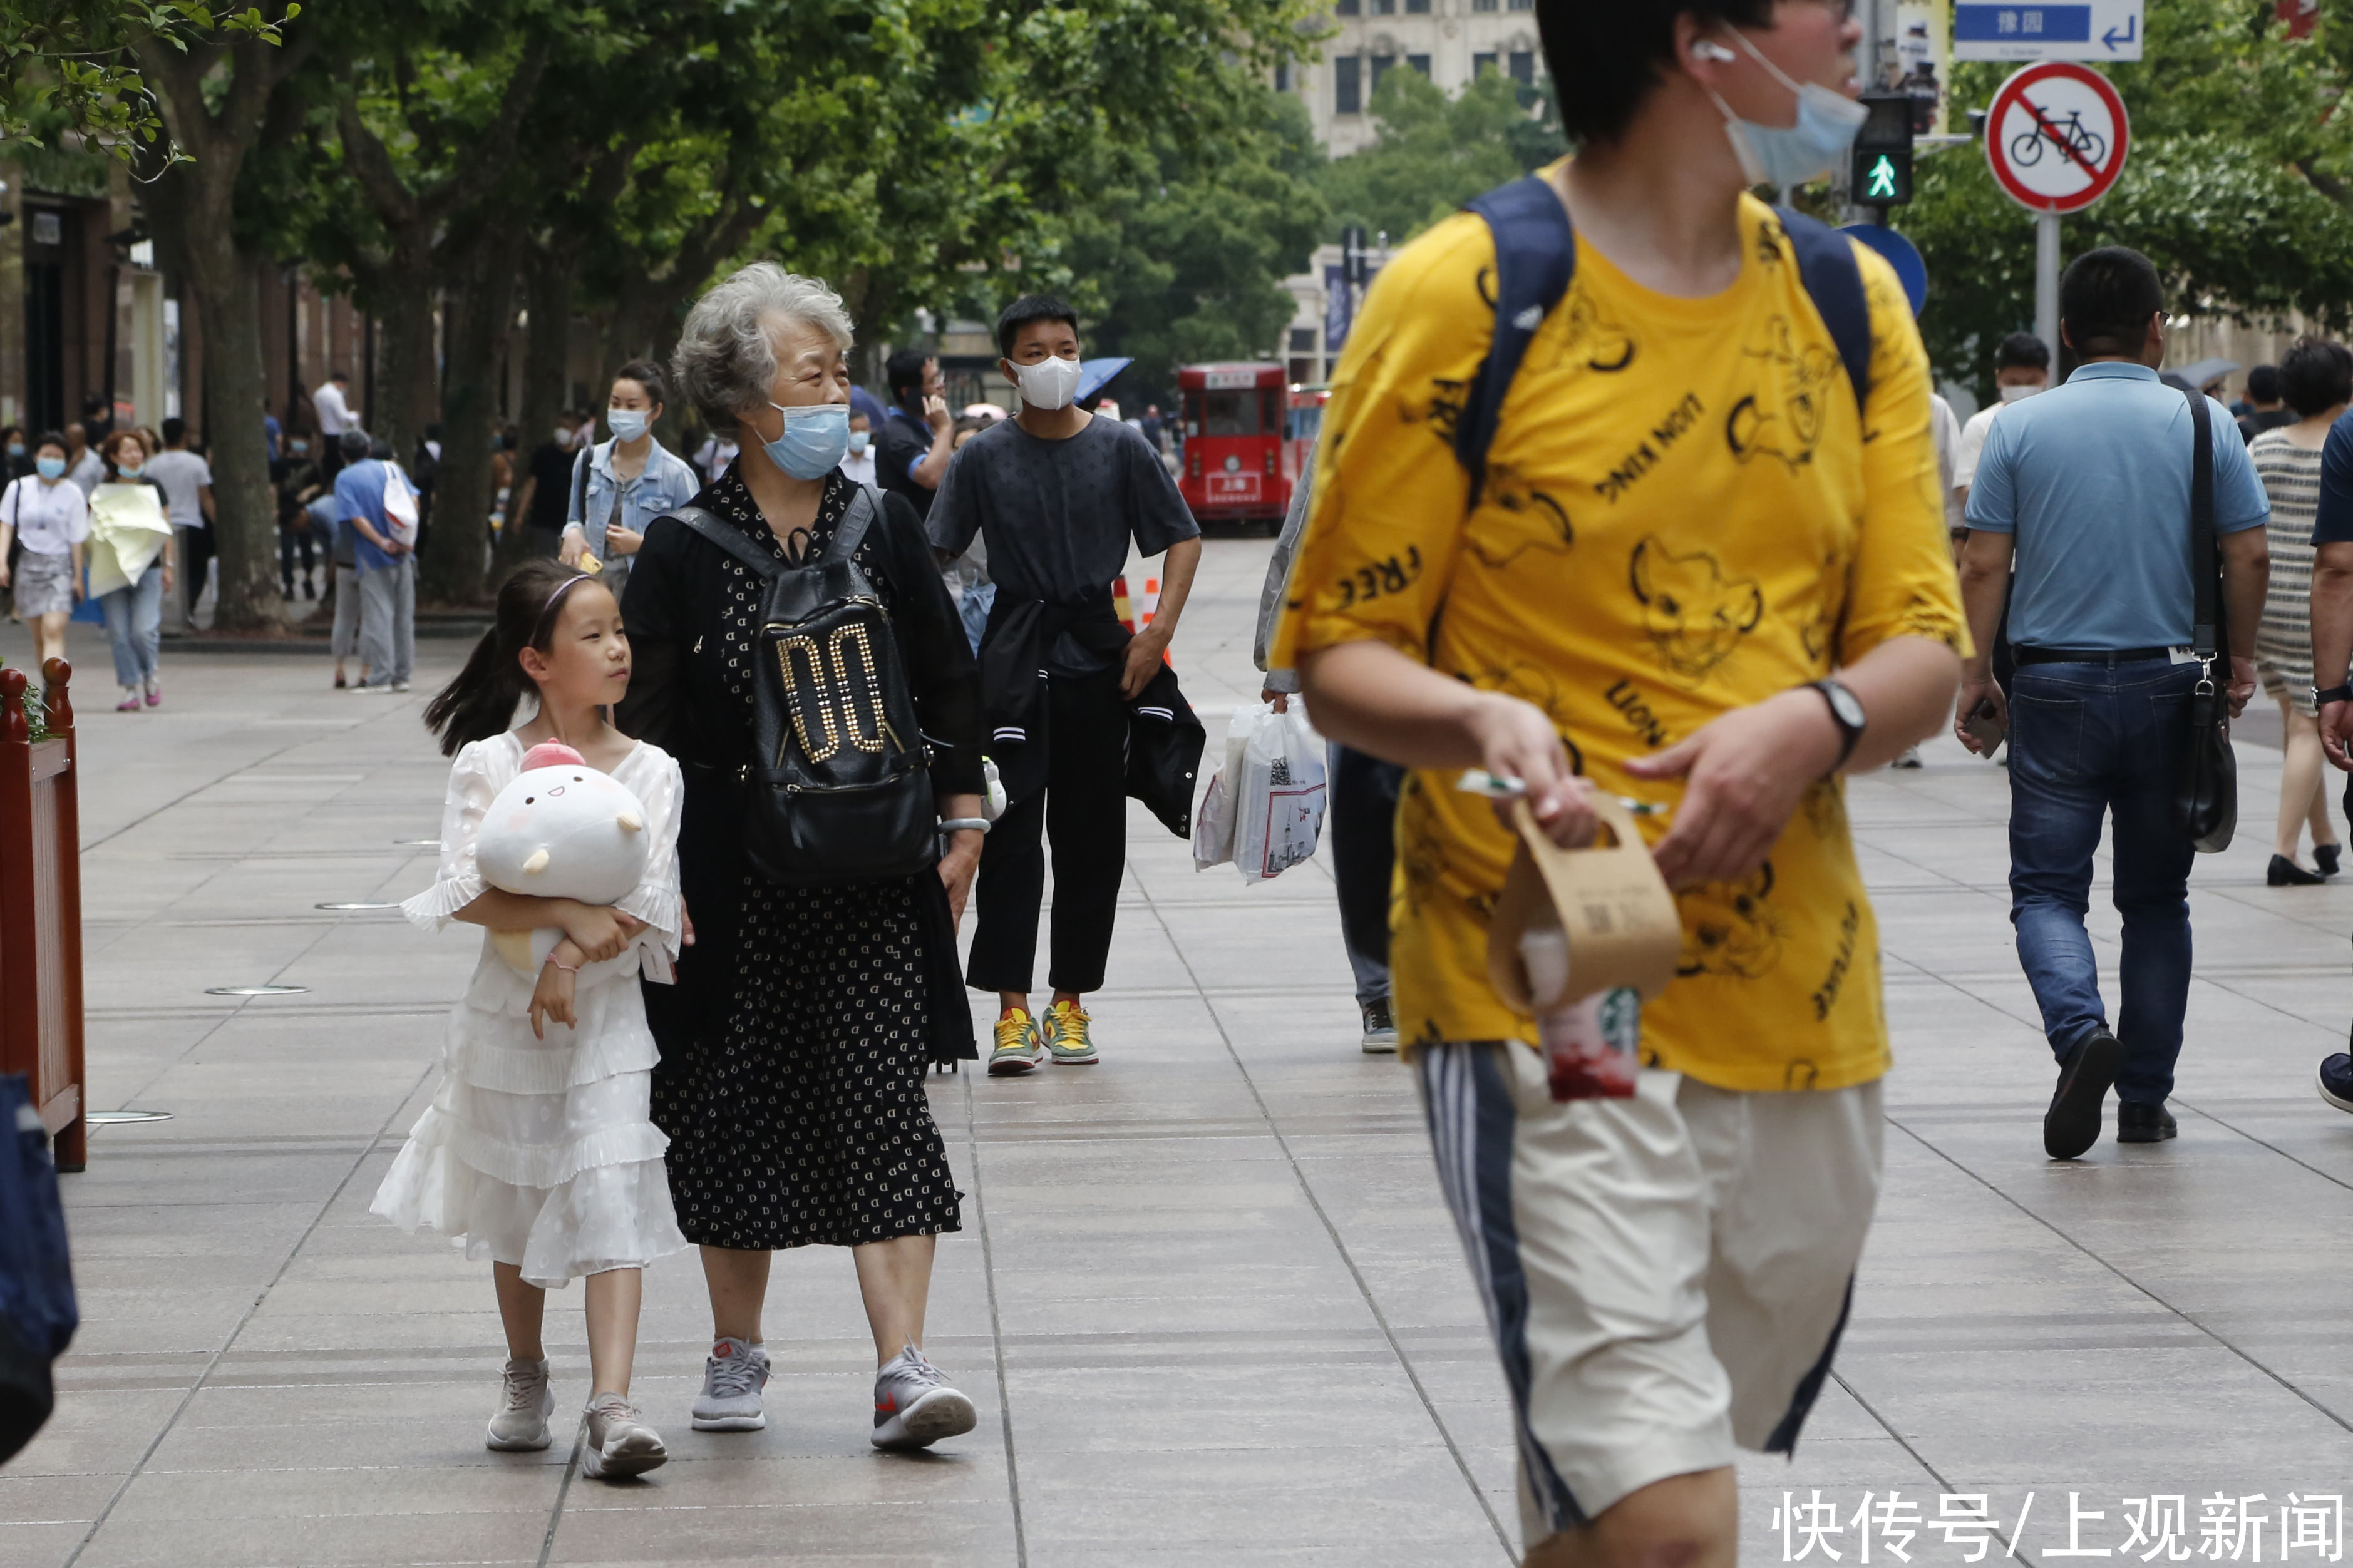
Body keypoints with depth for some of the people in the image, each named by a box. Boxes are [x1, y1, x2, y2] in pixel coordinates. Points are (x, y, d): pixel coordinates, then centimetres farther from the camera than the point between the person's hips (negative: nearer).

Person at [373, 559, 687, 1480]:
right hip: (507, 1013, 0)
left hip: (607, 1011, 0)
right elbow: (469, 896, -14)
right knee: (516, 1206, 14)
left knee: (610, 1196, -13)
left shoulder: (650, 772, -1)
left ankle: (611, 1406, -20)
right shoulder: (489, 763, -5)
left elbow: (646, 908, -8)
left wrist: (571, 960, -22)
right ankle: (525, 1378, 35)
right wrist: (568, 914, -25)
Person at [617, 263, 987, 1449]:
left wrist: (961, 823, 8)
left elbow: (948, 684, 11)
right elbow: (649, 722, -2)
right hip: (738, 880, -1)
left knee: (883, 1106, -6)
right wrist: (660, 882, -6)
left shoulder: (882, 526, 5)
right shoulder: (683, 550, -3)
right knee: (736, 1112, 7)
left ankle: (901, 1366, -9)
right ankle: (736, 1354, 23)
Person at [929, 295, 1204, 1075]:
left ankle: (1070, 1002, 16)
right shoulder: (984, 456, -1)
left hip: (1098, 654, 1)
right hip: (1013, 657, -1)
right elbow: (933, 558, 0)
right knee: (1011, 832, -8)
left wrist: (1158, 632, -6)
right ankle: (1013, 1011, -8)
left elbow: (1182, 540, 6)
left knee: (1092, 835, 6)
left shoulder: (1120, 447, 1)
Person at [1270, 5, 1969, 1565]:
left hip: (1800, 999, 5)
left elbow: (1925, 652, 8)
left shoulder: (1852, 304, 9)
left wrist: (1817, 724, -15)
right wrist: (1480, 723, -25)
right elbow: (1340, 647, -3)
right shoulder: (1465, 292, -7)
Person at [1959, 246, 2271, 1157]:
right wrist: (2239, 660, 13)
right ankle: (2145, 1099, 14)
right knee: (2156, 899, 13)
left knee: (2046, 887, 5)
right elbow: (2249, 555, -1)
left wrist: (1974, 674, 5)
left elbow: (1983, 564, -4)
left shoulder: (2019, 429, -3)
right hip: (2167, 684, 1)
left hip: (2054, 687, -1)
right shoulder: (2204, 425, -1)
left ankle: (2080, 1029, -23)